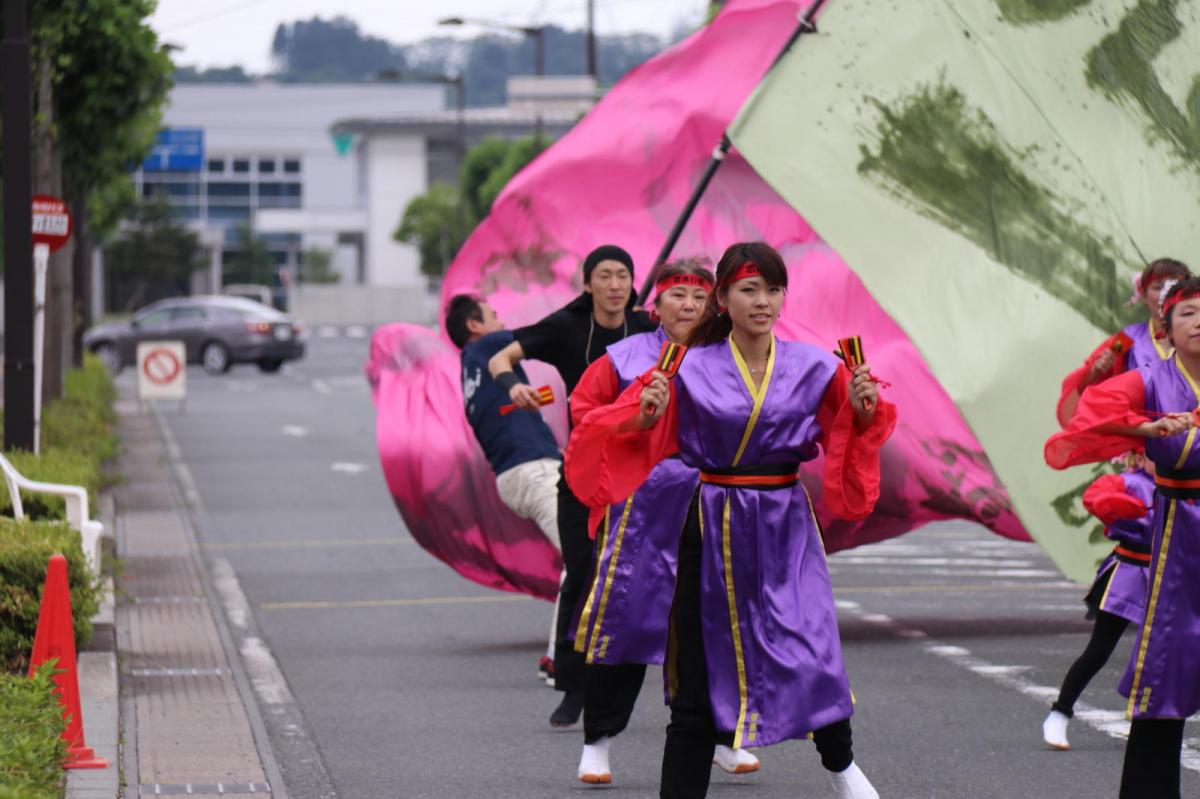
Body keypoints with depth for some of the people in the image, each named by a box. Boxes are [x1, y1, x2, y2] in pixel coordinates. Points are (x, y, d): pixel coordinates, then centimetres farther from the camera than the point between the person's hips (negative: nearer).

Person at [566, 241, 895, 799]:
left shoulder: (814, 369, 0)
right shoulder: (691, 370, -4)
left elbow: (852, 435, 9)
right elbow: (642, 436, 0)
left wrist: (863, 410, -11)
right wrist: (646, 414, -20)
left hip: (786, 528, 1)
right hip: (713, 528, -1)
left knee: (813, 655, -4)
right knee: (699, 675, 3)